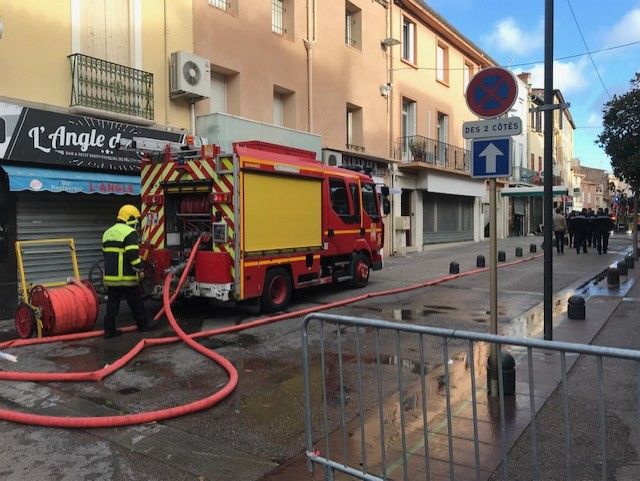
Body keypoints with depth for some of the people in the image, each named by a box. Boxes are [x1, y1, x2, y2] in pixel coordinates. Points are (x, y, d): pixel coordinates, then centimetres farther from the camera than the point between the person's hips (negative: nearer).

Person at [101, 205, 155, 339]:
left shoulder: (108, 232, 16)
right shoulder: (130, 232, -12)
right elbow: (133, 254, -20)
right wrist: (140, 270, -10)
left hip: (110, 276, 7)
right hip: (127, 277, -7)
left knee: (112, 304, 10)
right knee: (136, 303, 7)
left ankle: (109, 330, 10)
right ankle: (142, 325, 18)